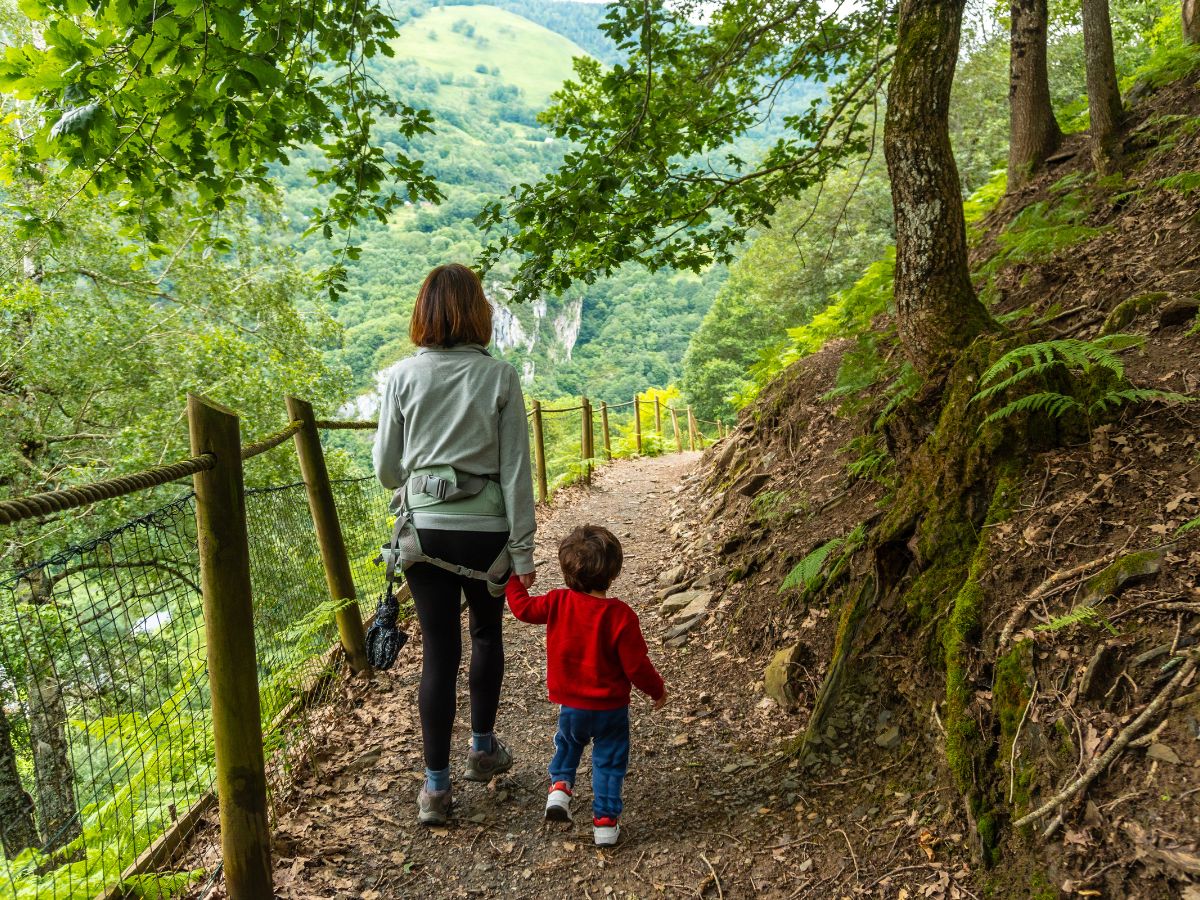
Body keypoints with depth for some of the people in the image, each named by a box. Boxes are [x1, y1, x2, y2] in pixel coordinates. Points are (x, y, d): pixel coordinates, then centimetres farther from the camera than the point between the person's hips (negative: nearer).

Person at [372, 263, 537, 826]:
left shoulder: (404, 376, -2)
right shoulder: (499, 376, -6)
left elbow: (385, 467, 3)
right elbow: (515, 469, -6)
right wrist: (523, 551, -1)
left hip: (425, 527, 1)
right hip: (486, 527, 0)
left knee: (439, 649, 9)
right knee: (487, 632, 23)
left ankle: (436, 786, 14)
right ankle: (483, 750, 35)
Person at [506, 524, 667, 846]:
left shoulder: (558, 603, -14)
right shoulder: (620, 615, -21)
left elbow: (523, 607, 3)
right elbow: (636, 666, -16)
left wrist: (512, 579, 19)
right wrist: (658, 690, 2)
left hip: (570, 705, 3)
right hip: (610, 708, -3)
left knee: (567, 742, 31)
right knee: (609, 760, 13)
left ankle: (560, 785, 16)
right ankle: (605, 821, 16)